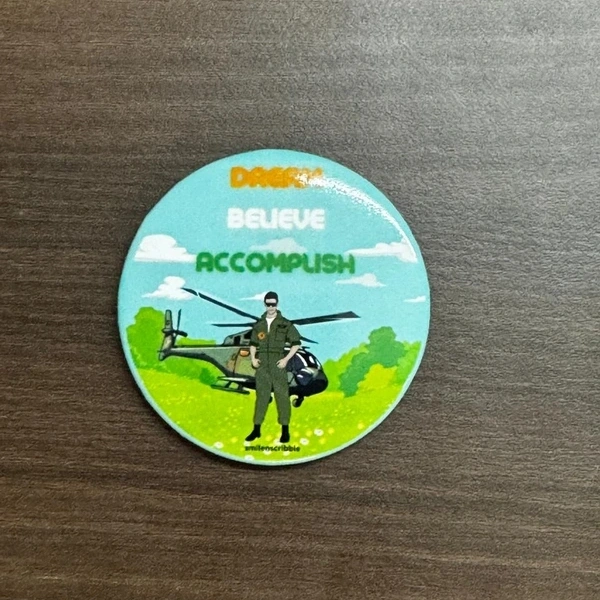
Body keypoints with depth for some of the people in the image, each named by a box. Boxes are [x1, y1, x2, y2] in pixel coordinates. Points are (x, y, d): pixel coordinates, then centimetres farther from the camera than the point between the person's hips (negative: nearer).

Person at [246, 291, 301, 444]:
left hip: (278, 365, -3)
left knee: (282, 396, -1)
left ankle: (285, 430, 8)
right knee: (261, 396, 9)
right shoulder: (259, 324, 9)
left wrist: (286, 359, -10)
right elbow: (253, 343, 18)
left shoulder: (285, 324, -2)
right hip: (262, 365, 3)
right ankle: (256, 429, 17)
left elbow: (296, 343, -2)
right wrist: (253, 358, 2)